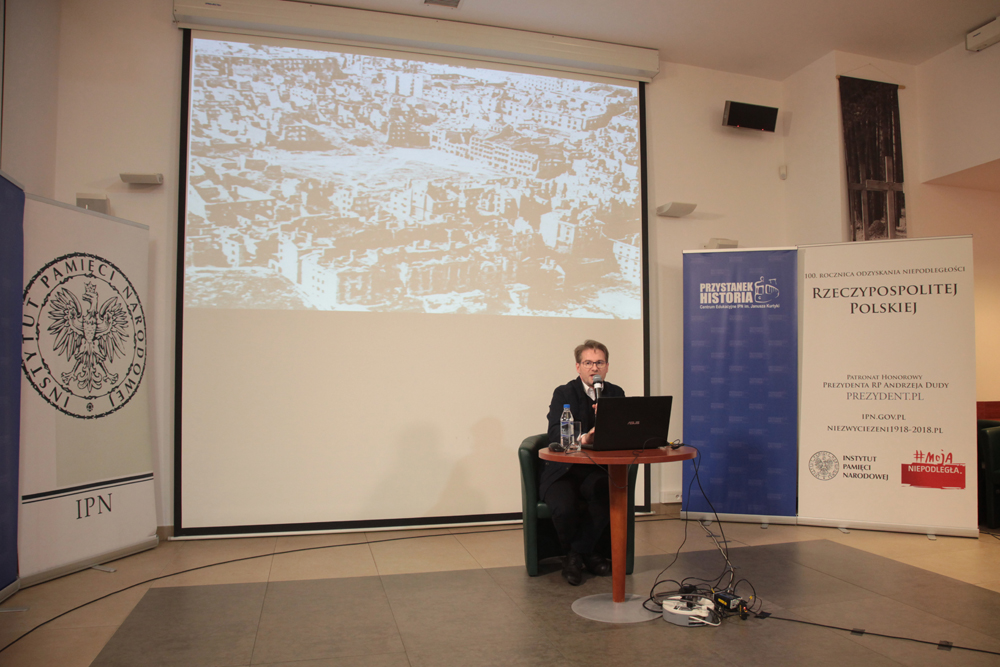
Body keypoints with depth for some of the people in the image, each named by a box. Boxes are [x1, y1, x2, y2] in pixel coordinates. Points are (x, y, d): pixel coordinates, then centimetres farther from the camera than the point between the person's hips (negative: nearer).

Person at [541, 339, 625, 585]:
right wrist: (583, 438, -34)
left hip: (596, 470, 2)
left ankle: (577, 554, -8)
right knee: (565, 508, -31)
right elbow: (555, 434, -16)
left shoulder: (616, 393, 10)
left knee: (605, 496, -32)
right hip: (562, 470, -2)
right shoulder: (564, 393, -1)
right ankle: (585, 554, 4)